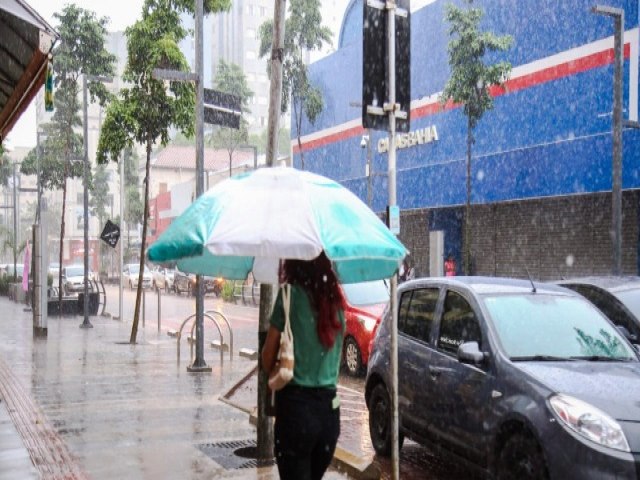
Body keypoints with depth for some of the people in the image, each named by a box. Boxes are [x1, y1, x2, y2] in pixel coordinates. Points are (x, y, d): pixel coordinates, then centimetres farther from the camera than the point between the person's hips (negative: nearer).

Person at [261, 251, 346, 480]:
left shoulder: (291, 294, -6)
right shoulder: (335, 299, 8)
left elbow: (268, 359, -2)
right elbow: (334, 355, 11)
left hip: (296, 405, -5)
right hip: (329, 409, 5)